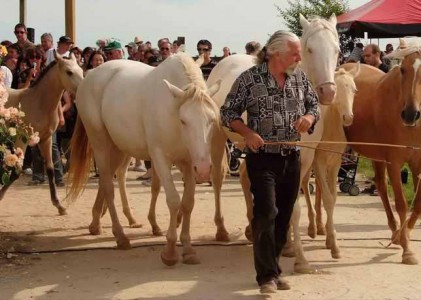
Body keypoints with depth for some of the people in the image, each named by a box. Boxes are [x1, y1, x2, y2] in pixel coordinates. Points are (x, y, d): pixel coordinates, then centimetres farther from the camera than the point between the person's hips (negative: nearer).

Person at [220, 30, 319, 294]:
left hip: (292, 158, 5)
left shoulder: (300, 78, 4)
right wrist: (248, 133, -20)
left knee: (283, 217, 10)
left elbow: (314, 104, 15)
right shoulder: (250, 78, -9)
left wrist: (310, 117, -8)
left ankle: (271, 267, 24)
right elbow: (228, 112, -4)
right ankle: (268, 274, -1)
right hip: (262, 157, -5)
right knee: (266, 213, -12)